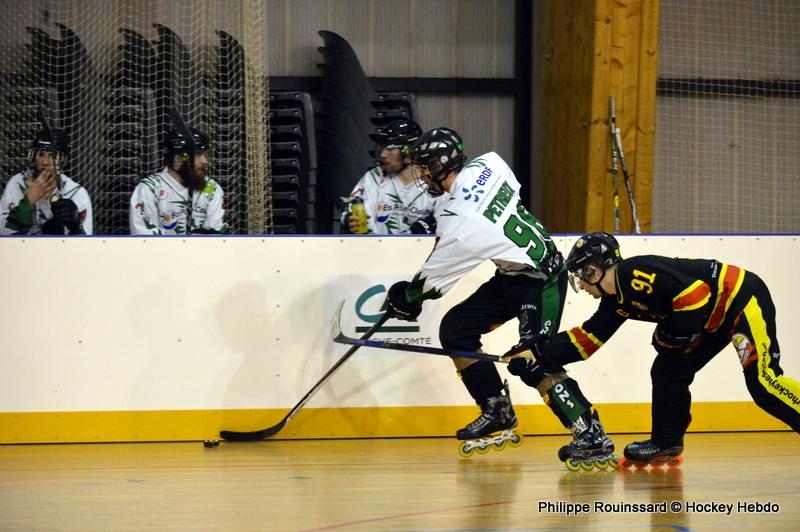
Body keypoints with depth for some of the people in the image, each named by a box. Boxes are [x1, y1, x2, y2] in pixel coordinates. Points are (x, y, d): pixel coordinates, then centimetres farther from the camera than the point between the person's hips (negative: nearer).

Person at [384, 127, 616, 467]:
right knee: (455, 329, 9)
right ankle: (498, 412, 18)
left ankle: (591, 435, -23)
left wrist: (406, 299, 9)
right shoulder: (488, 165, -5)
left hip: (541, 282, -10)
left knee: (532, 362, -20)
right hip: (512, 277, 10)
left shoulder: (458, 220, -24)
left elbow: (434, 276, -11)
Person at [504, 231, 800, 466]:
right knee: (667, 371, 11)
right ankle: (665, 443, 23)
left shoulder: (637, 273, -21)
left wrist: (674, 335, -17)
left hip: (742, 295, -10)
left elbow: (694, 291, -27)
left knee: (762, 382, -22)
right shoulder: (617, 300, 10)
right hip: (716, 317, 10)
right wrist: (538, 353, 13)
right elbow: (588, 337, 17)